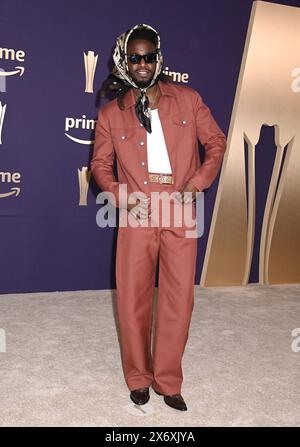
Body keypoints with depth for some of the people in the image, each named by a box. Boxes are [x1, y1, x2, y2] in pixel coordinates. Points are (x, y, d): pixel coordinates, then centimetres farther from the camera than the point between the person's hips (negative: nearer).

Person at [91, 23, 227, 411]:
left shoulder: (188, 100, 6)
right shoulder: (111, 113, 7)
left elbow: (216, 143, 9)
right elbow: (100, 164, 10)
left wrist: (196, 184, -4)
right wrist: (122, 197, -7)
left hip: (180, 215, 0)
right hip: (137, 216, 0)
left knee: (179, 298, 2)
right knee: (133, 298, 4)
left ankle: (168, 380, 20)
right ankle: (138, 378, 24)